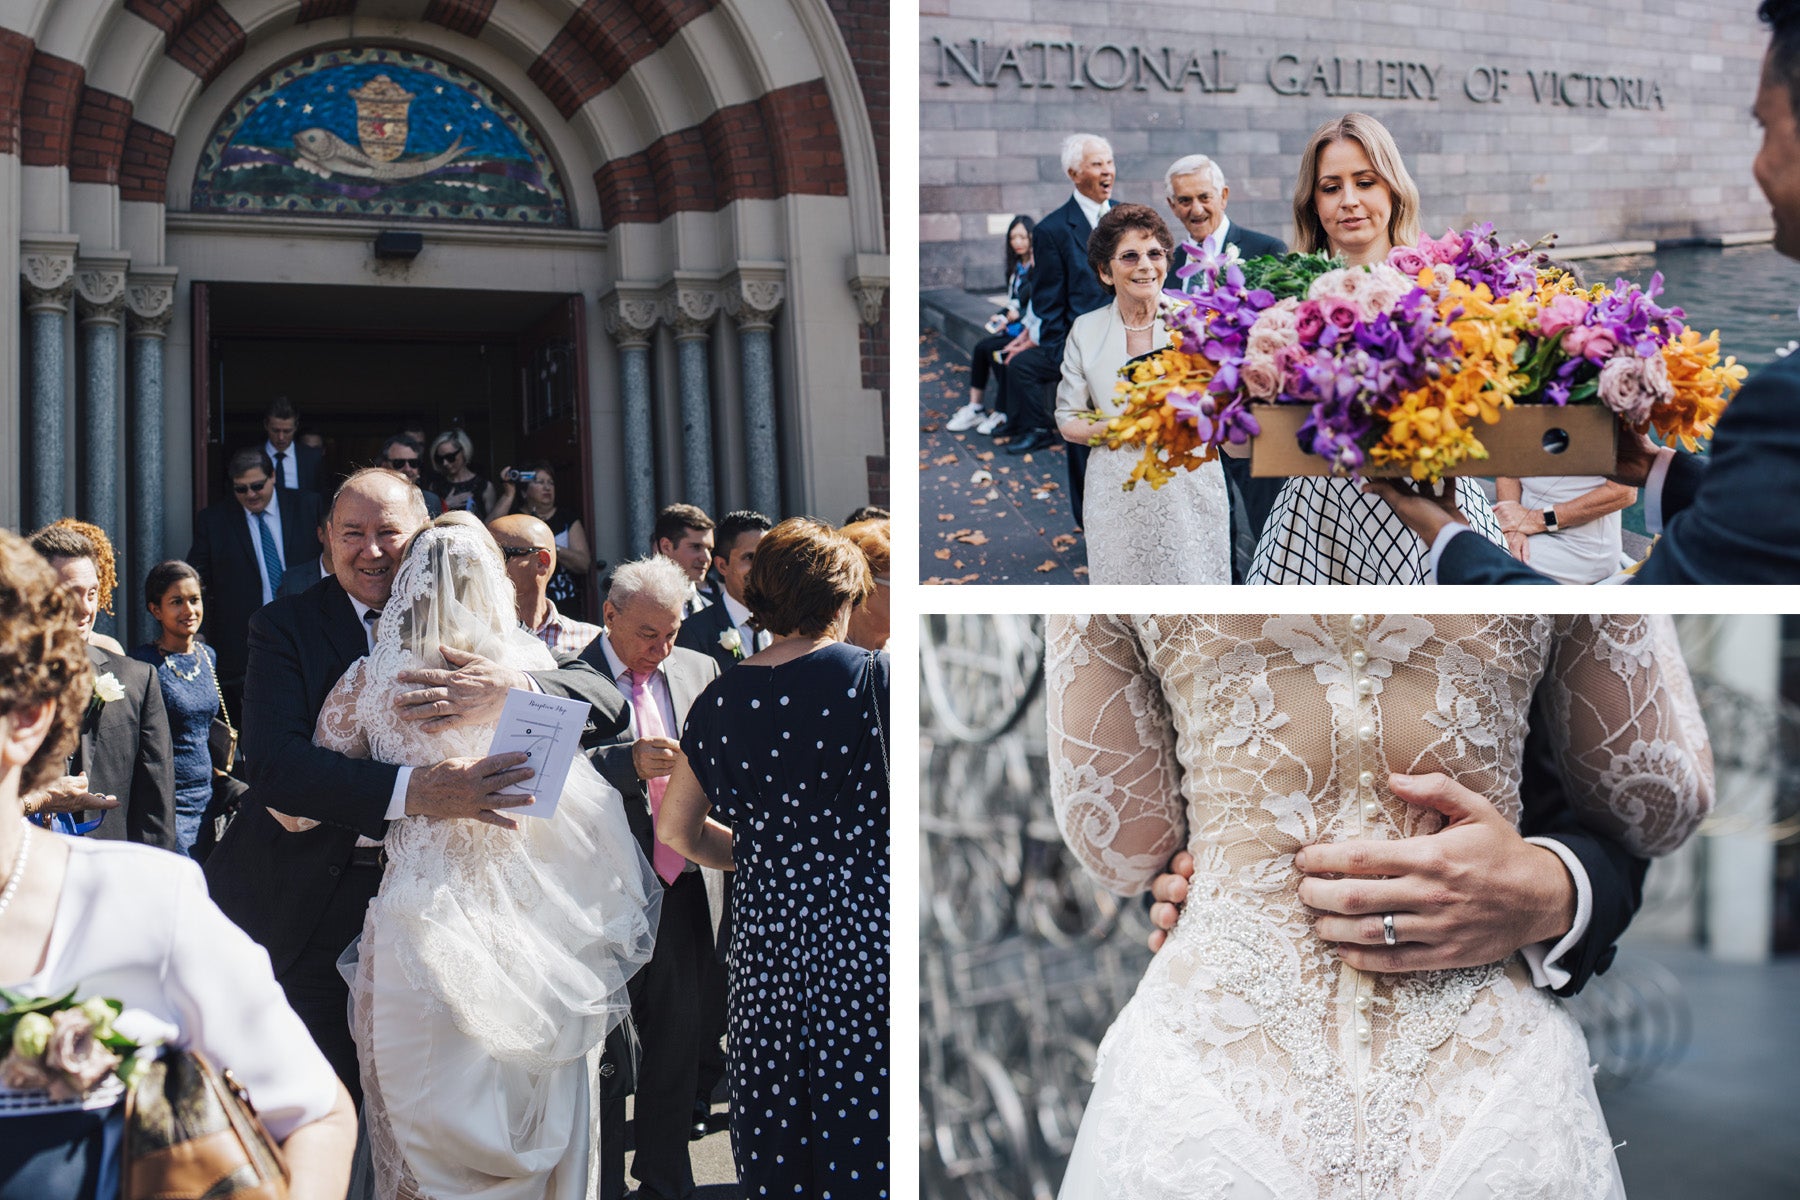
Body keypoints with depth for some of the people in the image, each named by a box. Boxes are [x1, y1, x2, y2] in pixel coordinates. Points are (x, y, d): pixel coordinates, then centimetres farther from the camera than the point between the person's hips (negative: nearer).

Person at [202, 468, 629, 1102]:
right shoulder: (285, 627, -5)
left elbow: (606, 698, -10)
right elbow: (271, 761, -22)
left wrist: (514, 687, -32)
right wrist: (411, 790, -36)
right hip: (305, 907, -1)